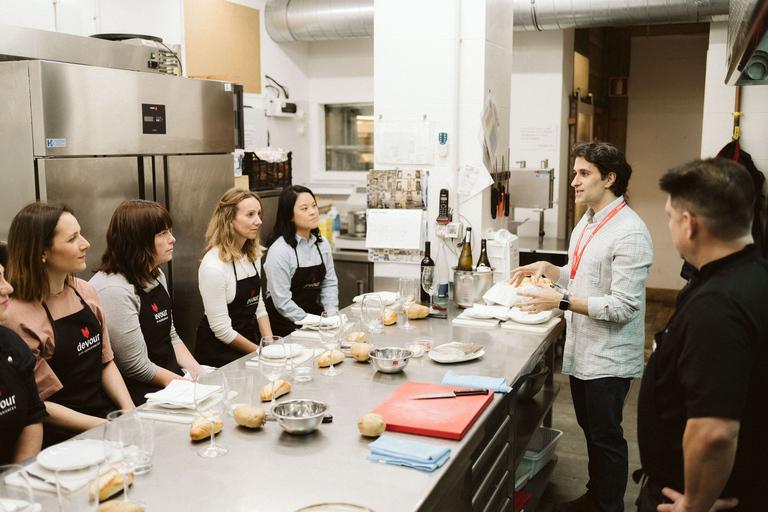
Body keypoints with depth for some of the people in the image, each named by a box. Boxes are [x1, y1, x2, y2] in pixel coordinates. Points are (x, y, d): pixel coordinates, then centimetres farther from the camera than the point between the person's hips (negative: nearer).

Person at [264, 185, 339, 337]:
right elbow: (282, 301, -15)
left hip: (315, 312, 6)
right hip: (287, 324, -6)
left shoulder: (322, 244, 8)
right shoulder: (279, 250, -14)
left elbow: (330, 284, 13)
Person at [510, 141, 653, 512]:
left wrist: (561, 301, -26)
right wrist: (548, 269, 5)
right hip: (581, 350, 9)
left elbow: (623, 306, -25)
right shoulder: (587, 223, 10)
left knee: (606, 436, 5)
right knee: (590, 429, 21)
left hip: (609, 357, -9)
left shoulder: (629, 233, -20)